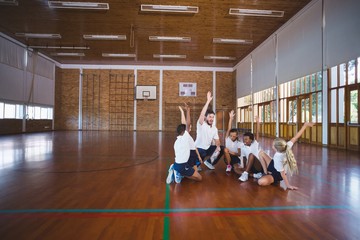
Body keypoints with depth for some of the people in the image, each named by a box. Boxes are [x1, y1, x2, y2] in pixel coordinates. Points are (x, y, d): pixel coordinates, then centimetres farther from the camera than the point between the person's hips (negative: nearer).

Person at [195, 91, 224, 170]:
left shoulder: (214, 128, 5)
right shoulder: (201, 124, -16)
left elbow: (217, 140, 7)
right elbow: (202, 114, -34)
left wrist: (218, 147, -16)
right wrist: (208, 101, -37)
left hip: (208, 148, 7)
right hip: (199, 149, -7)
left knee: (222, 149, 1)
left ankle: (209, 162, 16)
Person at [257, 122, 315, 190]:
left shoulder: (278, 158, -40)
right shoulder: (287, 146, -26)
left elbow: (283, 173, -31)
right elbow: (296, 137, -23)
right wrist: (305, 125, -18)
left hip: (277, 174, -8)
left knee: (261, 182, -32)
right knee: (261, 153, -3)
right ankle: (266, 172, 6)